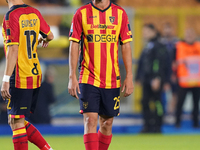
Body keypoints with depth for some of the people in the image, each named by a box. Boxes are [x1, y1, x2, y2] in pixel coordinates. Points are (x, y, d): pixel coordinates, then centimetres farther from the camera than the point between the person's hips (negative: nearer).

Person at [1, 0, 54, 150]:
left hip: (19, 78, -8)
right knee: (20, 122, 17)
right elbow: (50, 35, 24)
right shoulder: (34, 13, 8)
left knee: (16, 123, -3)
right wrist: (45, 40, 50)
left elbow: (13, 49, -19)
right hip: (36, 75, 8)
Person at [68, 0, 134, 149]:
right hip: (88, 79, -2)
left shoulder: (120, 13, 5)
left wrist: (129, 77, 0)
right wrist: (72, 77, -4)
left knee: (107, 123, 7)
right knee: (90, 120, -12)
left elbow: (126, 46, 6)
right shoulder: (81, 13, 1)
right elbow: (74, 46, 1)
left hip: (112, 80, 2)